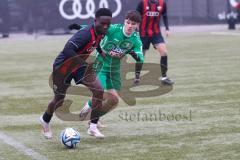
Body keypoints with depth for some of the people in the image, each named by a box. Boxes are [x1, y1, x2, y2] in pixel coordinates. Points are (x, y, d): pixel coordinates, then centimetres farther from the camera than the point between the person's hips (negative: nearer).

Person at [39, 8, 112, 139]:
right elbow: (67, 50, -42)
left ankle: (93, 127, -6)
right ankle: (45, 120, 42)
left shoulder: (101, 33, -8)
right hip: (63, 66, -7)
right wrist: (84, 62, -43)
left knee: (99, 90, -14)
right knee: (59, 100, 10)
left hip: (80, 65, 7)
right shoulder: (85, 34, -34)